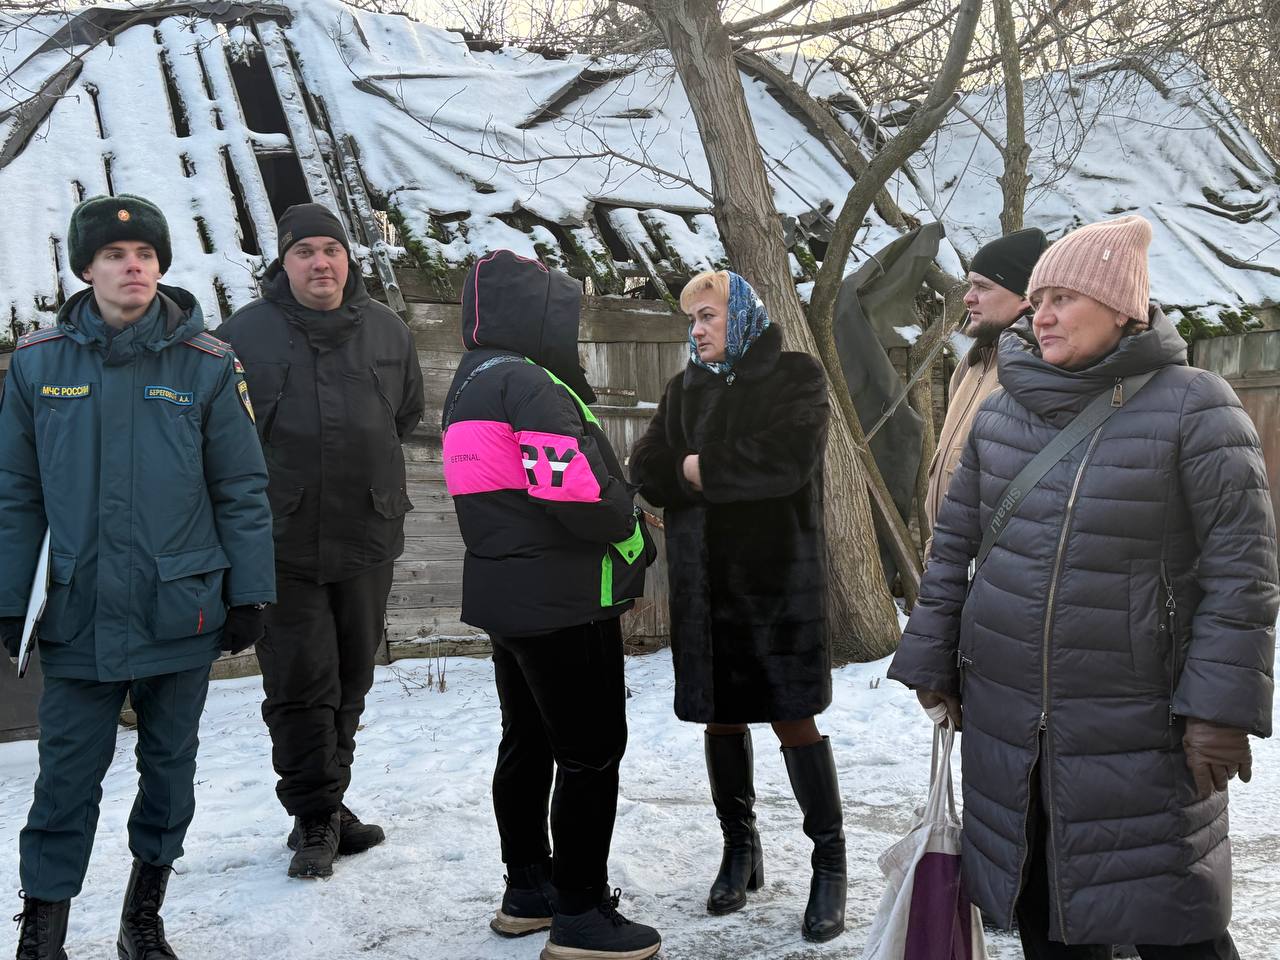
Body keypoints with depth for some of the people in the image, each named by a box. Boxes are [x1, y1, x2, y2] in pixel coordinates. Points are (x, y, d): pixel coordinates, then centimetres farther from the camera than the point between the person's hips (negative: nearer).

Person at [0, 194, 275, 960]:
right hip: (79, 617, 0)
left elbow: (243, 491, 0)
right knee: (68, 780, 5)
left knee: (170, 772, 13)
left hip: (182, 615, 0)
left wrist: (249, 595, -1)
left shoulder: (207, 365, -3)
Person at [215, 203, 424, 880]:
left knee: (350, 680, 12)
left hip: (367, 538, 4)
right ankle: (315, 817, 7)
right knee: (300, 683, -4)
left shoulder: (387, 331, 7)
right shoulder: (245, 333, -2)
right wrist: (281, 472, 3)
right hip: (283, 542, -3)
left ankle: (326, 803, 27)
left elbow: (408, 413, 22)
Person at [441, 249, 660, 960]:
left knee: (527, 744, 18)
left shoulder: (470, 384, 14)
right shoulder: (529, 384, -18)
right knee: (591, 754, -2)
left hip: (505, 599, 10)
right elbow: (579, 490, -25)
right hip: (565, 603, -10)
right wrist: (634, 537, -6)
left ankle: (528, 890, 30)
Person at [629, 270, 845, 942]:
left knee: (793, 718, -3)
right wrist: (689, 476, -14)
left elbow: (789, 460, -17)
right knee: (720, 716, 10)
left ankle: (830, 861, 9)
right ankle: (740, 849, 26)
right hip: (703, 580, 5)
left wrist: (703, 469, -8)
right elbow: (647, 471, 4)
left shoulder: (795, 376, -1)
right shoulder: (685, 388, 13)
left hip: (779, 577, -4)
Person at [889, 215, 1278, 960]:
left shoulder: (1192, 408, -10)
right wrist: (935, 664, 10)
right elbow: (955, 546, 11)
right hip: (1008, 719, 5)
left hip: (1139, 728, -5)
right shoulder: (1003, 412, 5)